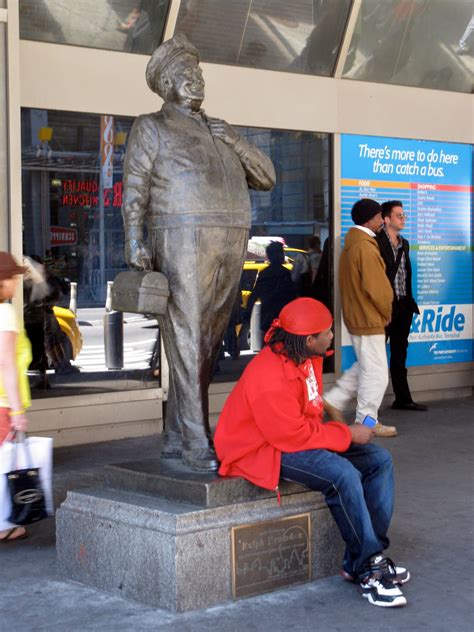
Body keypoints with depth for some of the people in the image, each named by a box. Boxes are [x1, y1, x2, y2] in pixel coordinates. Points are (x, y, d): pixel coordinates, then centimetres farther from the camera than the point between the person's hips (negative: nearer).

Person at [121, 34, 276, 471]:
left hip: (231, 245, 6)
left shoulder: (221, 131, 25)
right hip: (183, 241, -6)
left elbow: (267, 178, 22)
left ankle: (176, 438, 11)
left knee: (207, 344, 5)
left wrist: (236, 143, 6)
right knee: (186, 342, -10)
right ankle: (197, 444, -12)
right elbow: (135, 186, 0)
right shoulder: (152, 127, 10)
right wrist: (134, 240, -13)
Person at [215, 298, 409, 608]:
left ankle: (364, 558, -1)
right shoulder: (270, 379, -29)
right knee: (343, 474, -31)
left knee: (380, 460, 0)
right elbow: (292, 436, -27)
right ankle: (368, 569, -18)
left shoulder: (308, 358, 1)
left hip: (297, 437, 10)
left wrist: (344, 430, -1)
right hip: (263, 451, -10)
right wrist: (347, 434, -18)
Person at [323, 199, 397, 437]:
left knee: (364, 367, 21)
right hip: (370, 319, -10)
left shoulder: (351, 244, 11)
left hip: (356, 316, 10)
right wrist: (386, 312, -4)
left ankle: (334, 400, 19)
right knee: (376, 373, 0)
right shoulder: (366, 247, -19)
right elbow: (377, 288, -21)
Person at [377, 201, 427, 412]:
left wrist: (409, 301, 12)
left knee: (399, 354, 14)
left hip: (403, 306, 8)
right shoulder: (376, 242, -11)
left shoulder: (404, 244, 15)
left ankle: (403, 398, 21)